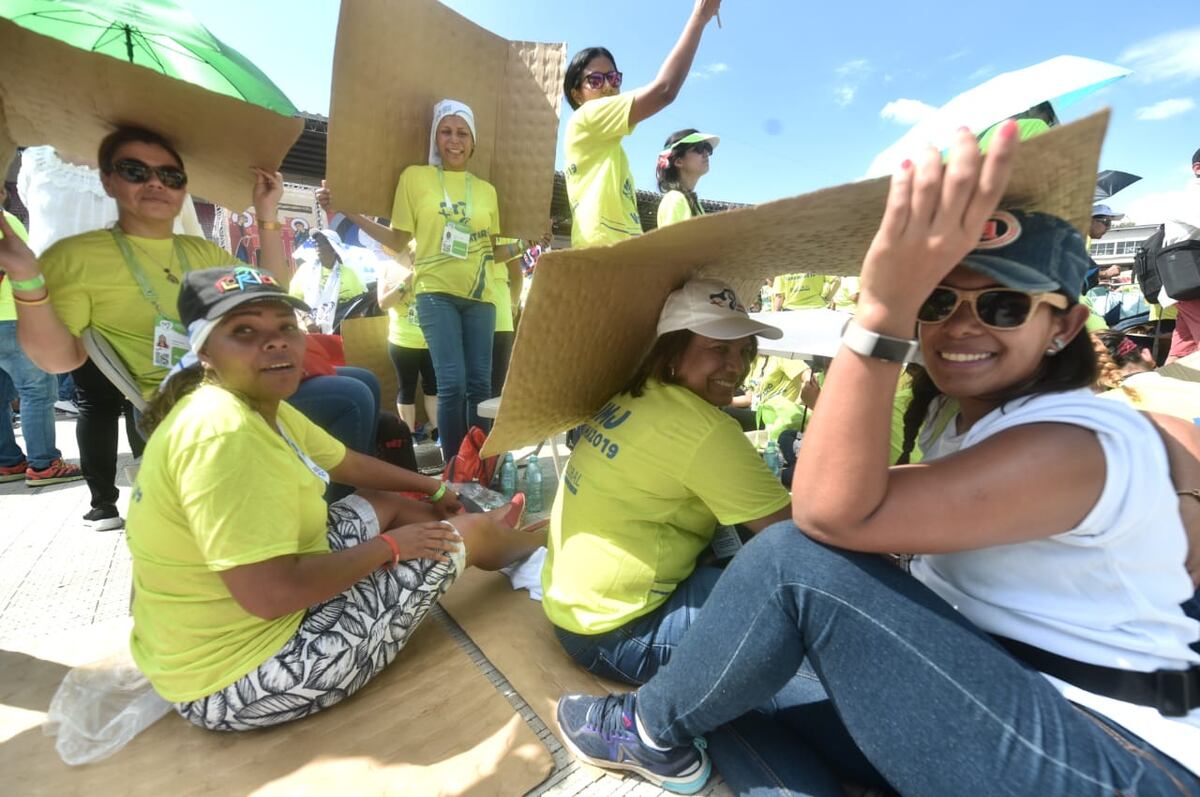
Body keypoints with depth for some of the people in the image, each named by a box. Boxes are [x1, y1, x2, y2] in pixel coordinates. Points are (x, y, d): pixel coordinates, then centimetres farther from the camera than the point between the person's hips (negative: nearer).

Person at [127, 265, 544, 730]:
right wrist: (389, 547, -18)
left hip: (245, 618, 9)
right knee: (464, 535, -4)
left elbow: (347, 464, 15)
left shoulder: (264, 407, 0)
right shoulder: (224, 434, -30)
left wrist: (431, 488, 25)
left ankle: (513, 538, 38)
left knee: (386, 505, 18)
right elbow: (271, 594, -33)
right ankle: (532, 542, 30)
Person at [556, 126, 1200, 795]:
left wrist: (882, 307, -41)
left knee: (798, 561, -25)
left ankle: (652, 732, -2)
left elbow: (833, 514, -35)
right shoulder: (964, 417, 7)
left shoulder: (1080, 442, -22)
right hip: (1006, 702, 8)